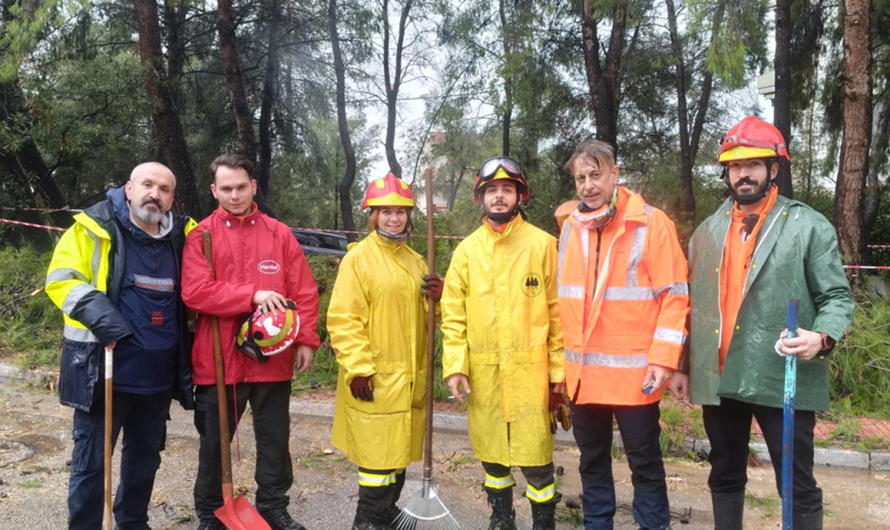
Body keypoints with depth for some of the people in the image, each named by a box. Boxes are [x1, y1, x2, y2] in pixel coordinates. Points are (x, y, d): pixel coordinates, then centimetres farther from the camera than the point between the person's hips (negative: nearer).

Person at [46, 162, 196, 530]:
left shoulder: (183, 236, 6)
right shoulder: (94, 228, -7)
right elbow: (61, 279, -11)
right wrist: (99, 315, -24)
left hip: (158, 373, 5)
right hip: (104, 370, -5)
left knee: (145, 455, 19)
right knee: (91, 460, 4)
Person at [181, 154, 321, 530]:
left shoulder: (279, 234, 5)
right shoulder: (201, 236, -1)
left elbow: (305, 292, 3)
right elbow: (195, 292, -15)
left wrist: (306, 340, -4)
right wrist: (253, 295, -21)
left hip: (274, 358, 2)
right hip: (218, 359, -2)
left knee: (275, 439, 13)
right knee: (214, 442, 13)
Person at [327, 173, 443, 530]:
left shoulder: (415, 261, 12)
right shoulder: (358, 258, -8)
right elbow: (343, 319, -14)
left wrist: (438, 299, -1)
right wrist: (358, 369, -19)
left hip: (410, 378, 7)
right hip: (375, 378, -7)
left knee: (398, 450, 17)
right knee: (378, 453, -4)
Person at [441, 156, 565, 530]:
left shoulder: (542, 244, -1)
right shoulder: (467, 249, 6)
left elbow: (558, 311, -1)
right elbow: (453, 314, 5)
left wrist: (559, 370, -3)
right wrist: (454, 366, -3)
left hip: (529, 369, -3)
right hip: (481, 371, 3)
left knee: (535, 454, 1)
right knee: (490, 450, 15)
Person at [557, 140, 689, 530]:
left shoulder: (651, 223, -8)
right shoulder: (571, 227, 8)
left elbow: (675, 295, -9)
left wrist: (664, 358, -15)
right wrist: (564, 358, 11)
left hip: (634, 373, -5)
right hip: (582, 372, 5)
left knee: (645, 464, 9)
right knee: (592, 461, 18)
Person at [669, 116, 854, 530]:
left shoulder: (810, 227, -2)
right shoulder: (706, 232, 11)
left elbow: (837, 297, -2)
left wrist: (822, 337, -22)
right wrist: (682, 366, 13)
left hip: (783, 379, -4)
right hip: (718, 379, 4)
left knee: (797, 486, 5)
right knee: (725, 477, 17)